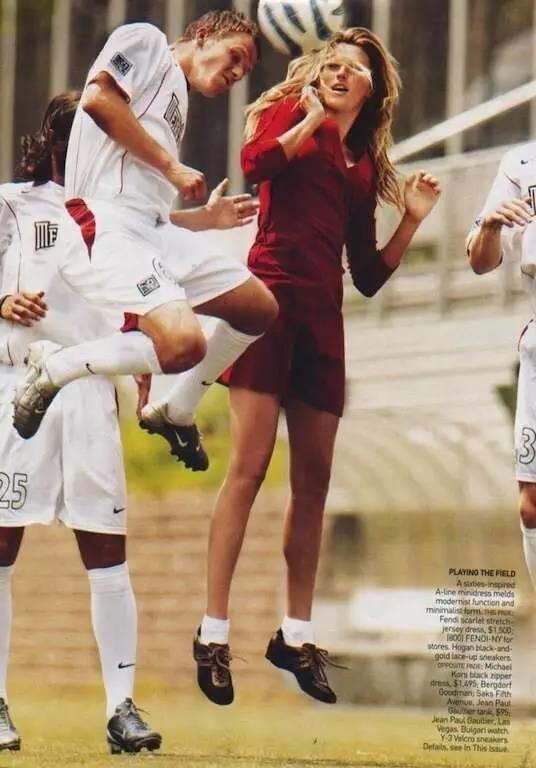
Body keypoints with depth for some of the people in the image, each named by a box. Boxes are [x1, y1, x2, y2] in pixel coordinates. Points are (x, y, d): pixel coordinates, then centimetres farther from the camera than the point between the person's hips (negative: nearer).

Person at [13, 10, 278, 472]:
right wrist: (172, 166, -10)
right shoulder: (146, 41, 5)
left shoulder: (175, 104, 28)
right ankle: (52, 369, -7)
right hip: (107, 228, -10)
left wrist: (206, 217, 22)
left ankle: (174, 411, 21)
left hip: (152, 234, 10)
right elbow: (98, 98, -15)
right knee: (184, 344, -27)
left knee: (259, 308, 12)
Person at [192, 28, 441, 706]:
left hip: (323, 318, 6)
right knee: (249, 466, -12)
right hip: (271, 296, -6)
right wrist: (312, 118, -11)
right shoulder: (289, 114, 6)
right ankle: (213, 632, -11)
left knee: (314, 479, 6)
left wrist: (412, 220, 7)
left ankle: (295, 635, 15)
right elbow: (254, 163, -17)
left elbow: (369, 277, 17)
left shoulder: (366, 166, 19)